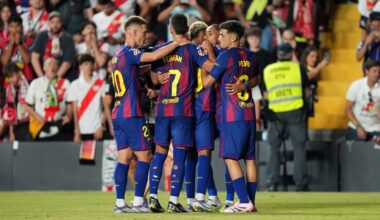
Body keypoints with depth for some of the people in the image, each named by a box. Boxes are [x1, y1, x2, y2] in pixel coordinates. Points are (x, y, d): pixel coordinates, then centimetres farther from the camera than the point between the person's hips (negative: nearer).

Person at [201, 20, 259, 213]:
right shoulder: (250, 56, 12)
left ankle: (244, 202, -14)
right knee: (249, 157, 8)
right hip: (249, 112, 7)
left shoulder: (226, 56, -9)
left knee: (230, 157, -6)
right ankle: (250, 201, 8)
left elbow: (207, 82, -5)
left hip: (232, 115, -7)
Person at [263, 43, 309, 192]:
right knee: (299, 147, 4)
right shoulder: (297, 68, 3)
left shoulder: (267, 71, 9)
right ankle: (301, 183, 0)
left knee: (274, 148, 11)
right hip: (296, 111, -2)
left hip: (276, 113, 2)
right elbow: (307, 89, 9)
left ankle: (272, 183, 3)